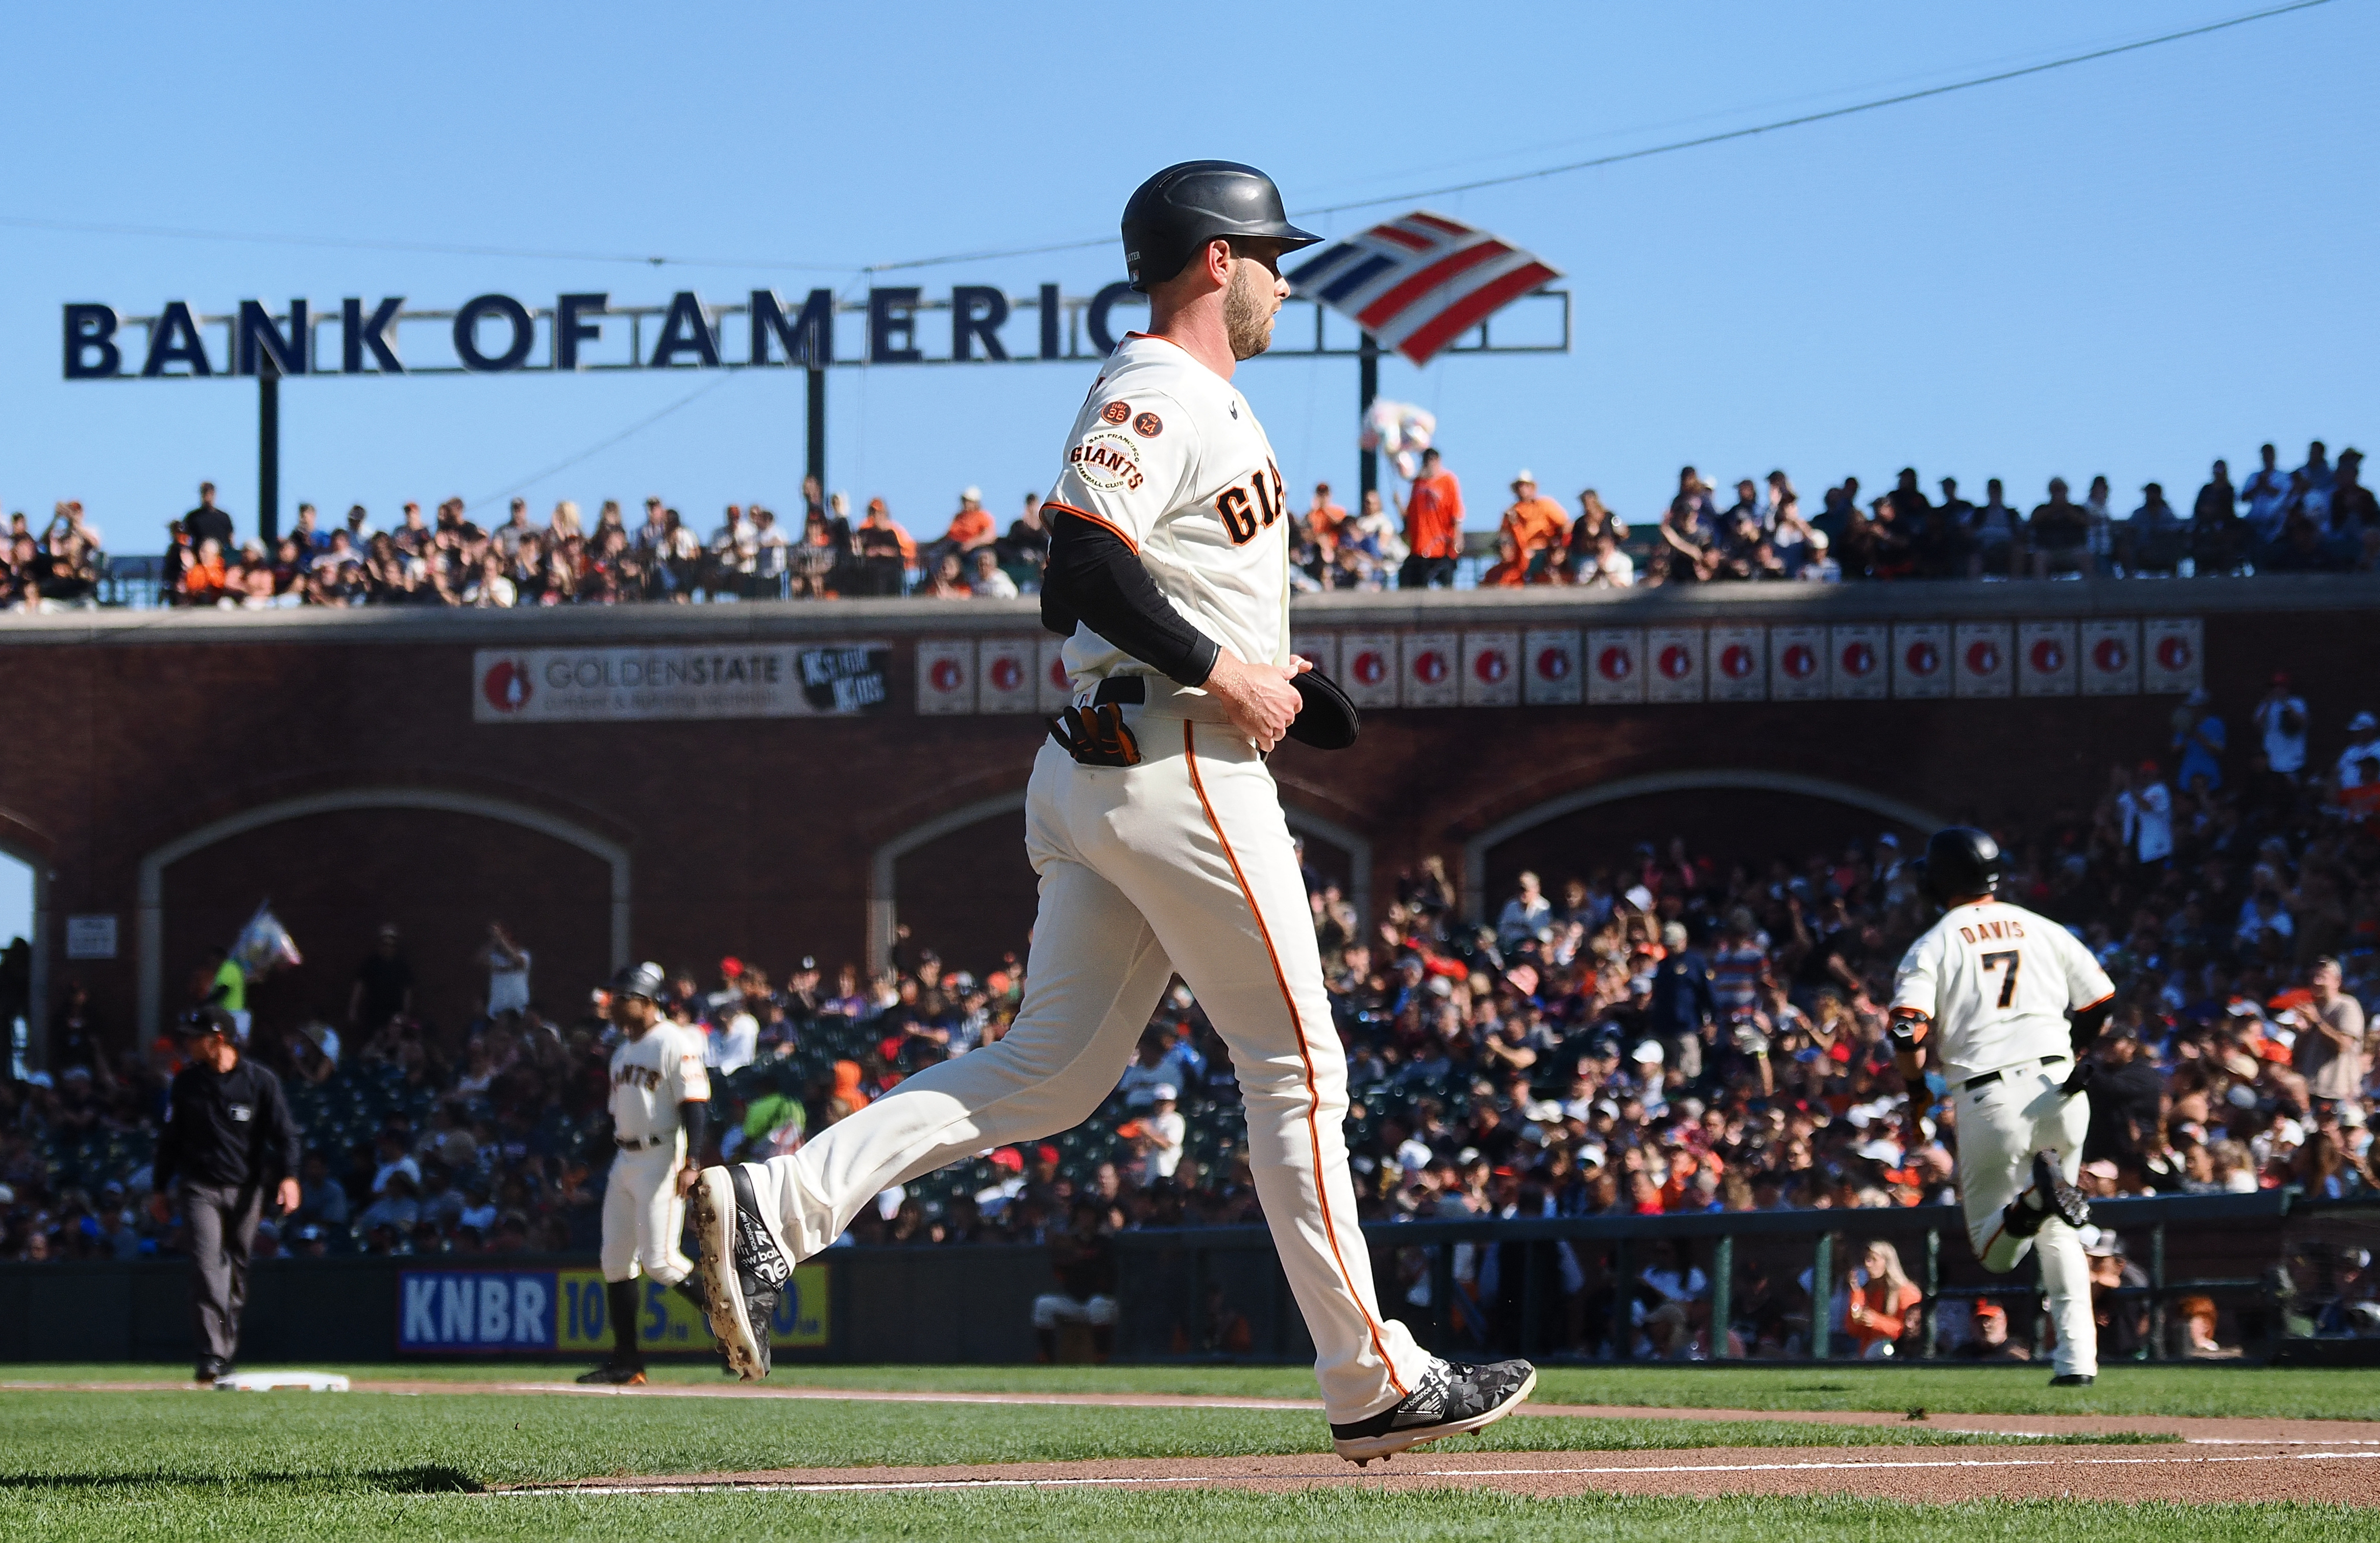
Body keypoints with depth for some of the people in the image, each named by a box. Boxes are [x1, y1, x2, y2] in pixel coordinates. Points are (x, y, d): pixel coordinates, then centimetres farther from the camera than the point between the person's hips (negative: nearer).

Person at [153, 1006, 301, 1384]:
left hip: (246, 1189, 0)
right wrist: (159, 1188, 14)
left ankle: (227, 1353, 19)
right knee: (207, 1264, -16)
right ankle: (212, 1355, -23)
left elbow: (285, 1133, -4)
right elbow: (172, 1138, 14)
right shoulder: (186, 1083, 6)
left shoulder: (261, 1082, -1)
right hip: (201, 1187, 0)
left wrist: (288, 1175, -19)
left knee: (237, 1271, 6)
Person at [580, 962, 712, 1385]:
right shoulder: (623, 1051, 18)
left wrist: (692, 1163, -26)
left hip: (662, 1157, -9)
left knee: (659, 1259, -16)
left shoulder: (673, 1044, -10)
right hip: (624, 1160, 9)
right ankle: (626, 1361, 8)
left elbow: (695, 1104, -17)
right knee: (616, 1259, 5)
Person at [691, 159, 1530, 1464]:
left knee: (1054, 1069, 6)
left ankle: (772, 1207, -6)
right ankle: (1374, 1385, 3)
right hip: (1180, 766, -10)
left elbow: (1067, 602, 24)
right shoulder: (1155, 392, -11)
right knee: (1296, 1069, -3)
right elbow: (1085, 566, -24)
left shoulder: (1191, 401, 21)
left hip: (1092, 771, 10)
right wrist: (1222, 670, -20)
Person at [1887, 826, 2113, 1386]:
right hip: (2060, 1088, 3)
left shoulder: (1932, 946, 3)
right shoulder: (2043, 930, 12)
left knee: (1995, 1252, 6)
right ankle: (2078, 1355, 4)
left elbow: (1908, 1035, -8)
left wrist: (1915, 1090, 8)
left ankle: (2035, 1194, -28)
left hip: (1990, 1102, -3)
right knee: (2059, 1236, 19)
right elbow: (2103, 1004, 10)